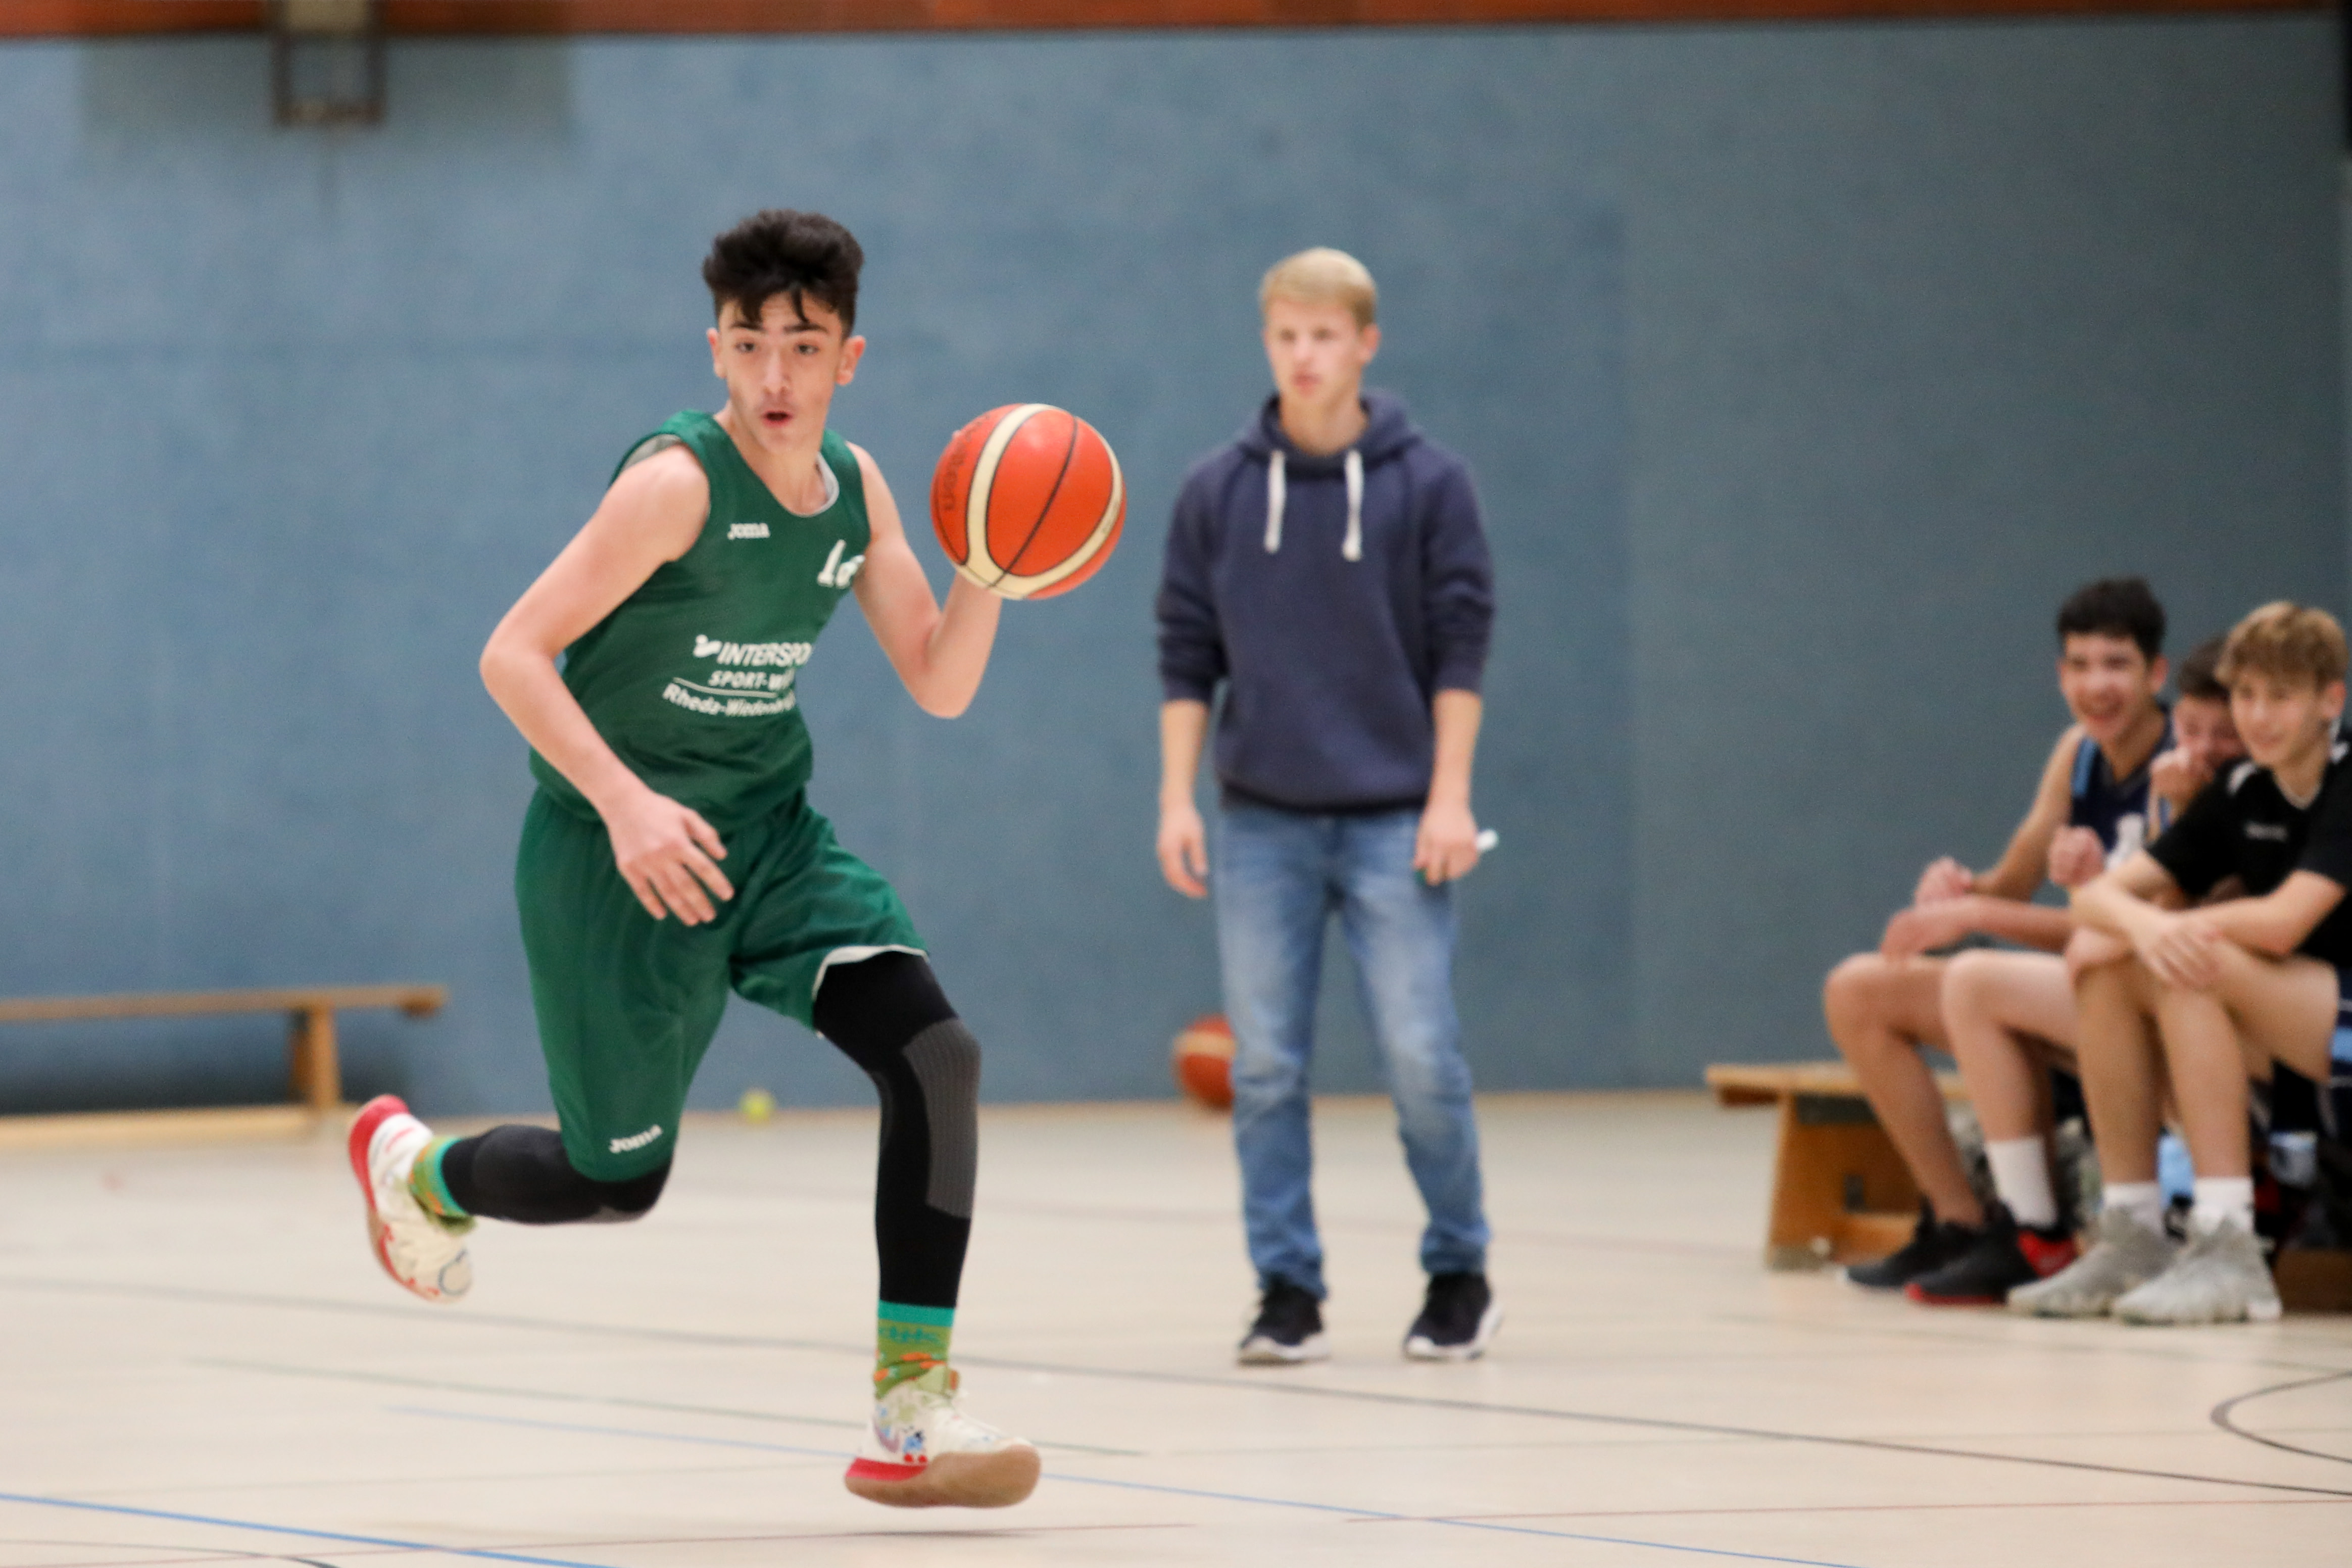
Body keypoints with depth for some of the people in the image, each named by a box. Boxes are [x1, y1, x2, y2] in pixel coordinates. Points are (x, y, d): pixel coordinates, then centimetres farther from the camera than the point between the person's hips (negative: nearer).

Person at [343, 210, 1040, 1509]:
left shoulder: (854, 490, 2)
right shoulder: (679, 483, -20)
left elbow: (939, 685, 4)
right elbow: (514, 655, -20)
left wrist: (988, 574, -15)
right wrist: (627, 804, -30)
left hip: (768, 836, 6)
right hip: (618, 857, -6)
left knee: (936, 1057, -17)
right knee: (619, 1180, 5)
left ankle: (910, 1416, -14)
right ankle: (413, 1165, 40)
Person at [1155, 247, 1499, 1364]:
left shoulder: (1426, 484, 0)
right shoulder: (1218, 491, 5)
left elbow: (1461, 650, 0)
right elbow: (1186, 654, 8)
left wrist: (1450, 796, -7)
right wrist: (1177, 798, 2)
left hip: (1393, 821, -2)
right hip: (1261, 822, 2)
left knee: (1421, 1058, -5)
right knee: (1265, 1067, 1)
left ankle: (1459, 1274, 11)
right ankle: (1287, 1292, 7)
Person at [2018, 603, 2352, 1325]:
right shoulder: (2242, 793, 8)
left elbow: (2283, 925, -25)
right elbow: (2096, 895, 1)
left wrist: (2171, 922, -12)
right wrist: (2143, 924, -23)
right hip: (2284, 1043, 7)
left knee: (2195, 965, -29)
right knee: (2103, 962, -9)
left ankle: (2228, 1252, -33)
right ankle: (2132, 1240, -10)